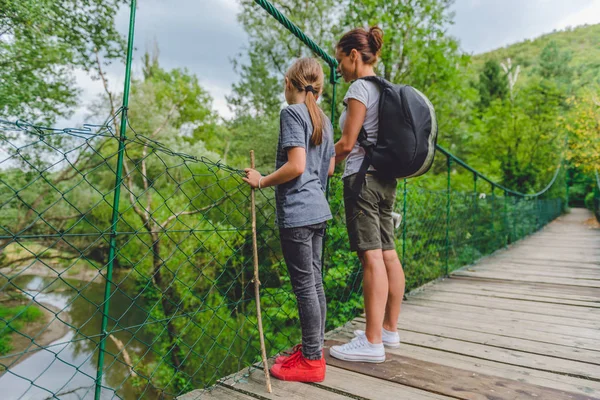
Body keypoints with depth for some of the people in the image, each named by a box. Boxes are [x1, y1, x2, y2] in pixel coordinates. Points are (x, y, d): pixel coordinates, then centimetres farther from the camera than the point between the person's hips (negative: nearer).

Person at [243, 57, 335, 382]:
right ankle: (314, 350, 25)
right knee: (315, 282, 13)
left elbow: (295, 165, -18)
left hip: (296, 212, -9)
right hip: (318, 210, 9)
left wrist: (262, 181, -8)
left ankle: (312, 361, 10)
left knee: (304, 286, -2)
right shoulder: (323, 120, 15)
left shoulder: (292, 112, -8)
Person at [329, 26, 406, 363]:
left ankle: (372, 343, 0)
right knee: (388, 254, 10)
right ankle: (390, 329, 22)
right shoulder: (385, 89, 19)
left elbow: (347, 144, -13)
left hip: (363, 178, -9)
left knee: (372, 257, -8)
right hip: (385, 178, 9)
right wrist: (334, 161, 21)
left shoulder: (360, 88, -8)